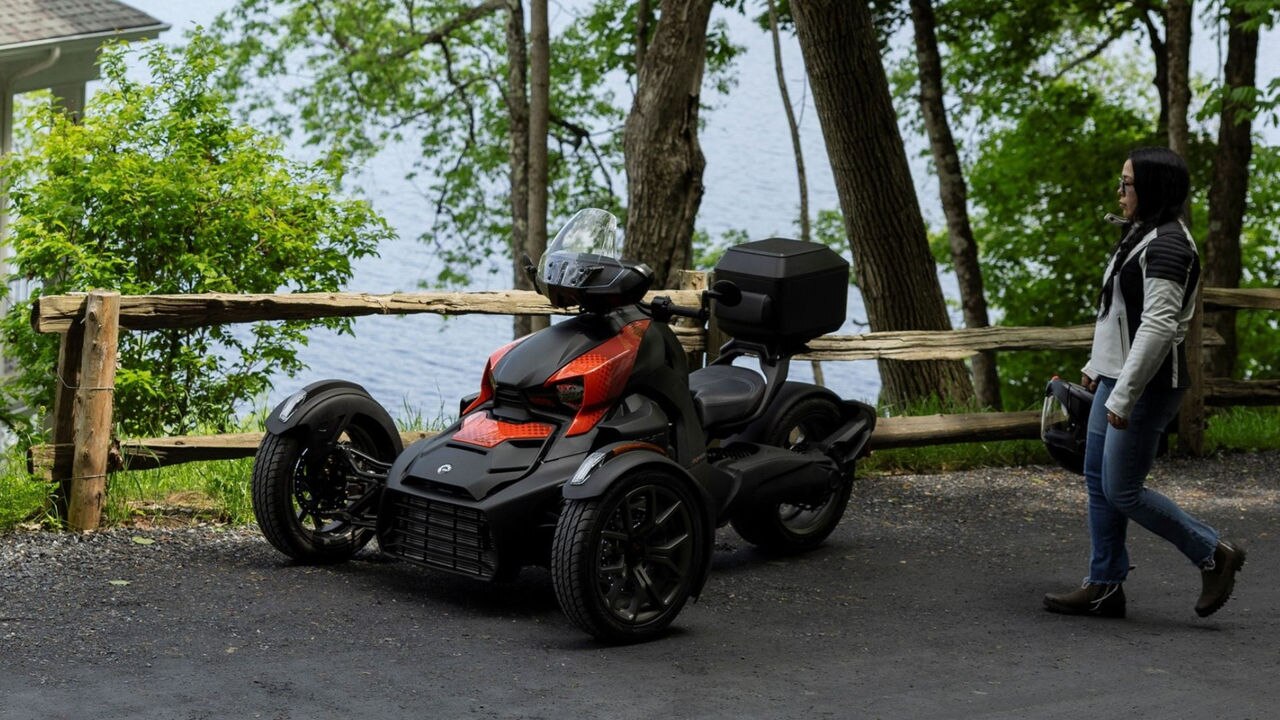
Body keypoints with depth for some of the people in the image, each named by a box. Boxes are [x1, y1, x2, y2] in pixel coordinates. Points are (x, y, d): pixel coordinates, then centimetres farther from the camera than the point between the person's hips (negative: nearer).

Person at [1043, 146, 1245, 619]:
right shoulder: (1142, 235, 14)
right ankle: (1105, 587, 16)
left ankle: (1213, 555, 9)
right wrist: (1096, 367, 24)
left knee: (1122, 492, -5)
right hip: (1117, 378, 10)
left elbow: (1158, 327, -26)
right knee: (1098, 482, 10)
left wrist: (1124, 395, -26)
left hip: (1146, 386, -10)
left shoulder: (1167, 245, -19)